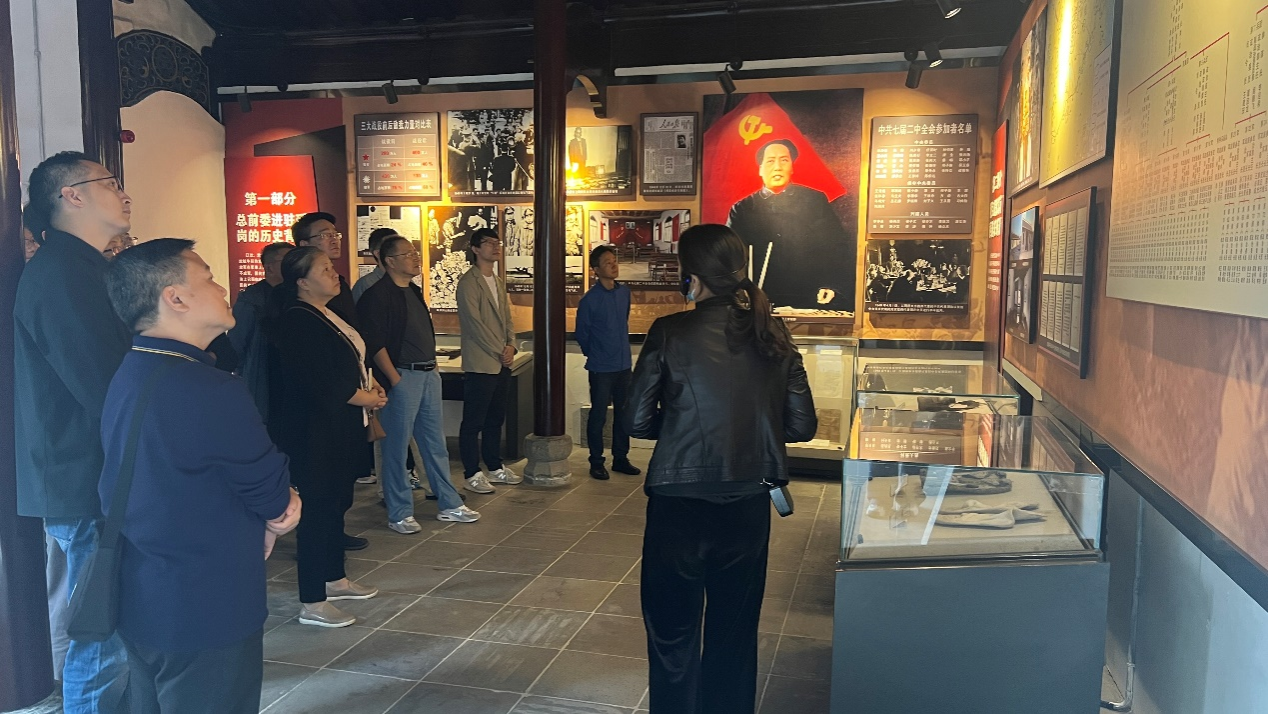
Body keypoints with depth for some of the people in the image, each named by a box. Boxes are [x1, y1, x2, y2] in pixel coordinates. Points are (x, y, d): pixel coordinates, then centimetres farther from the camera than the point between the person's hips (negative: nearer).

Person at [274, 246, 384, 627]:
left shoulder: (328, 315, 13)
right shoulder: (298, 321, -17)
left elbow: (352, 363, 21)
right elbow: (320, 382, -23)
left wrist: (370, 385, 2)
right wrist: (365, 398, -11)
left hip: (341, 428, 10)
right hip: (315, 430, -10)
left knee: (338, 502, 17)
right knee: (318, 508, -4)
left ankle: (334, 579, 32)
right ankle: (312, 603, 4)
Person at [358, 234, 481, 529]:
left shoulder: (414, 291, 16)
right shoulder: (378, 294, -10)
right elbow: (376, 344, -16)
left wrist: (433, 367, 15)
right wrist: (395, 380, -17)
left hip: (428, 375, 9)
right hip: (402, 377, -8)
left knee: (436, 444, 14)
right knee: (397, 446, 1)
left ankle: (450, 504, 22)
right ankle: (399, 514, 12)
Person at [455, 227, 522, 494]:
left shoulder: (498, 282, 17)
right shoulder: (468, 282, -9)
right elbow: (474, 323, -15)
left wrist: (511, 346, 0)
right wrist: (499, 351, -12)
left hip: (501, 364, 8)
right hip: (480, 364, -8)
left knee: (495, 419, 15)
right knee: (473, 422, -1)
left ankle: (495, 468, 25)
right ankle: (472, 475, 6)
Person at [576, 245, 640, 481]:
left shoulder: (625, 292, 5)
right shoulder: (590, 299, -12)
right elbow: (581, 334, -1)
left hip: (624, 365, 6)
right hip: (601, 369, -5)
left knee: (623, 414, 12)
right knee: (598, 415, 3)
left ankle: (620, 459, 24)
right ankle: (596, 463, 14)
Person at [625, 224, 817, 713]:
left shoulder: (670, 332, -11)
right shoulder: (773, 335, -1)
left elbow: (637, 421, -9)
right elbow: (802, 426, 2)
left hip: (678, 506, -3)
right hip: (748, 506, 4)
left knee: (673, 636, 13)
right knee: (735, 635, 20)